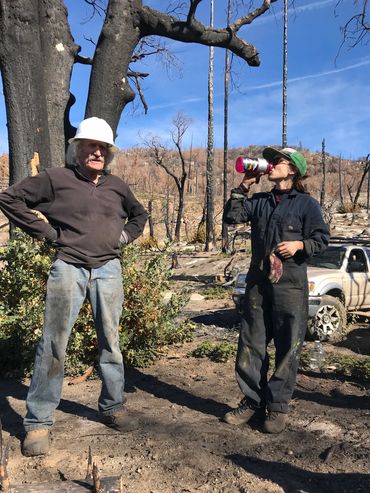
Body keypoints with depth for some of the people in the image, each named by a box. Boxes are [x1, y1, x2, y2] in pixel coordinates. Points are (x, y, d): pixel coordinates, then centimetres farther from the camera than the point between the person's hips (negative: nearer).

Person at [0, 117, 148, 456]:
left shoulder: (117, 186, 12)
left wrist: (125, 235, 11)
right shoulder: (56, 179, -1)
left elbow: (139, 214, 29)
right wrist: (44, 231, -4)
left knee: (110, 342, 10)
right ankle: (38, 422, 8)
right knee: (53, 344, -3)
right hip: (68, 268, -3)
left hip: (108, 270, 4)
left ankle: (113, 406, 26)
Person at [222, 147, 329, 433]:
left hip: (290, 284, -4)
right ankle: (253, 401, 21)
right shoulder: (259, 201, 14)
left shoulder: (306, 204, 1)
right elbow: (231, 217, 4)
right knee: (251, 344, 7)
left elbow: (322, 239, 0)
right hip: (257, 282, 4)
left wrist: (299, 244, -17)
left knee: (288, 348, 2)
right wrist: (244, 187, 1)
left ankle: (277, 407, 15)